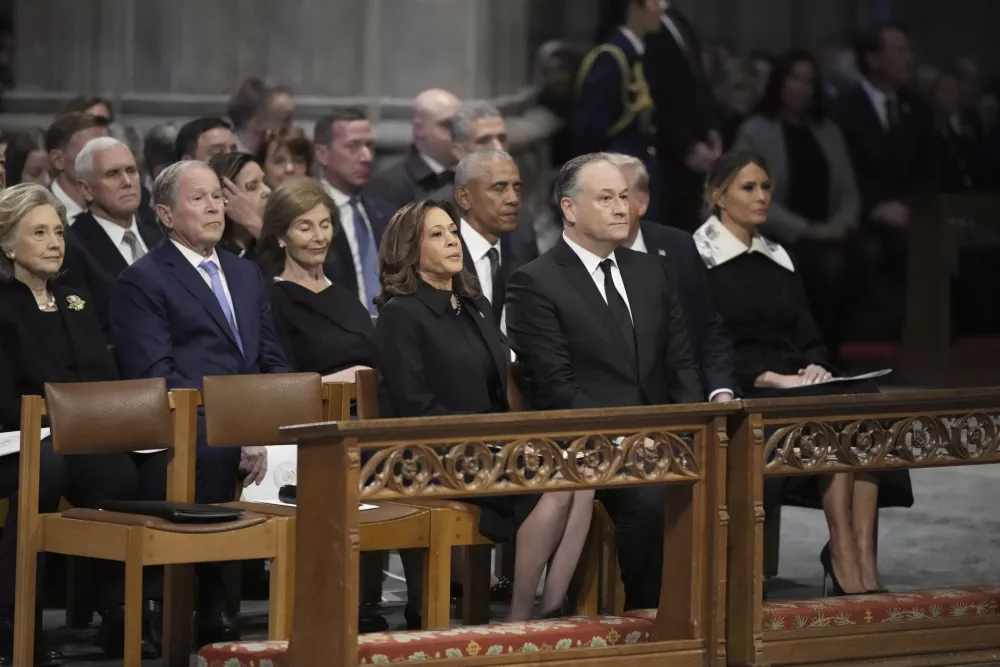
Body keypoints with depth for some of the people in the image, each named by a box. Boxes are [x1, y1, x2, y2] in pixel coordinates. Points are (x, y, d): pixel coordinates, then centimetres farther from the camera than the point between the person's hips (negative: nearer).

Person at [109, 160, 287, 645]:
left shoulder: (246, 274, 25)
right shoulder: (142, 281, 3)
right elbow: (156, 376, -7)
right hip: (188, 428, -6)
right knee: (217, 455, -36)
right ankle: (211, 610, -27)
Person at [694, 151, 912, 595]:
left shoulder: (778, 260, 20)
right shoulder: (698, 259, -1)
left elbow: (808, 338, 18)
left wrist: (815, 367, -5)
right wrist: (773, 379, -18)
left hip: (796, 385, 6)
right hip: (738, 394, -6)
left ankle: (863, 556, -35)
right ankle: (843, 557, -29)